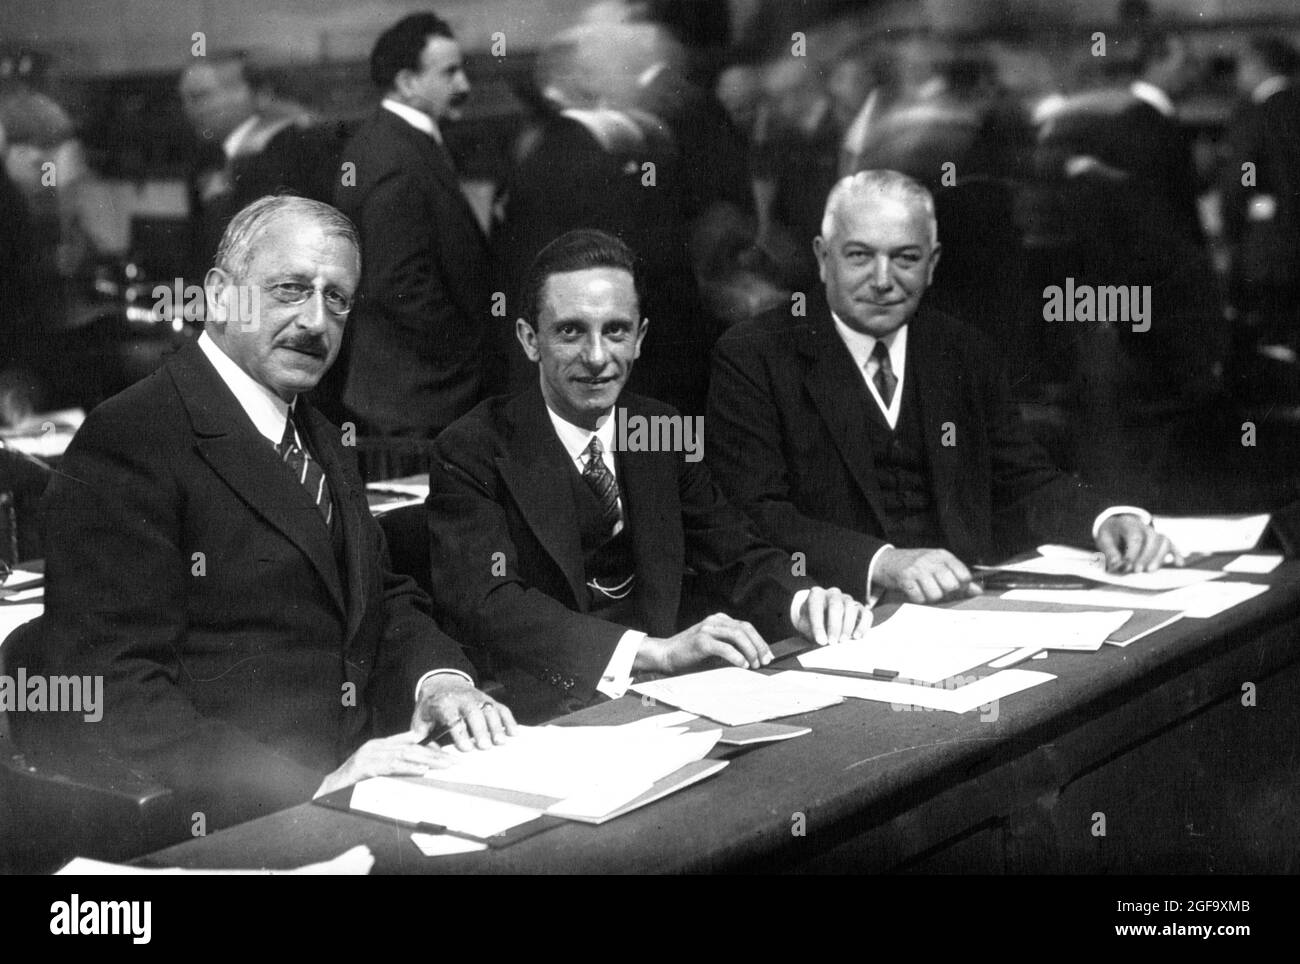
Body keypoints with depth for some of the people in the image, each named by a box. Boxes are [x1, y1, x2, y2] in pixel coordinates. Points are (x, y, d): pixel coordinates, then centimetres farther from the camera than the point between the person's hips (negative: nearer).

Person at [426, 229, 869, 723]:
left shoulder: (662, 432, 9)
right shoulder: (472, 451, -7)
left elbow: (734, 556, 14)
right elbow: (485, 603, -20)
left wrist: (803, 603, -10)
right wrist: (657, 650, -30)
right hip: (540, 719, -4)